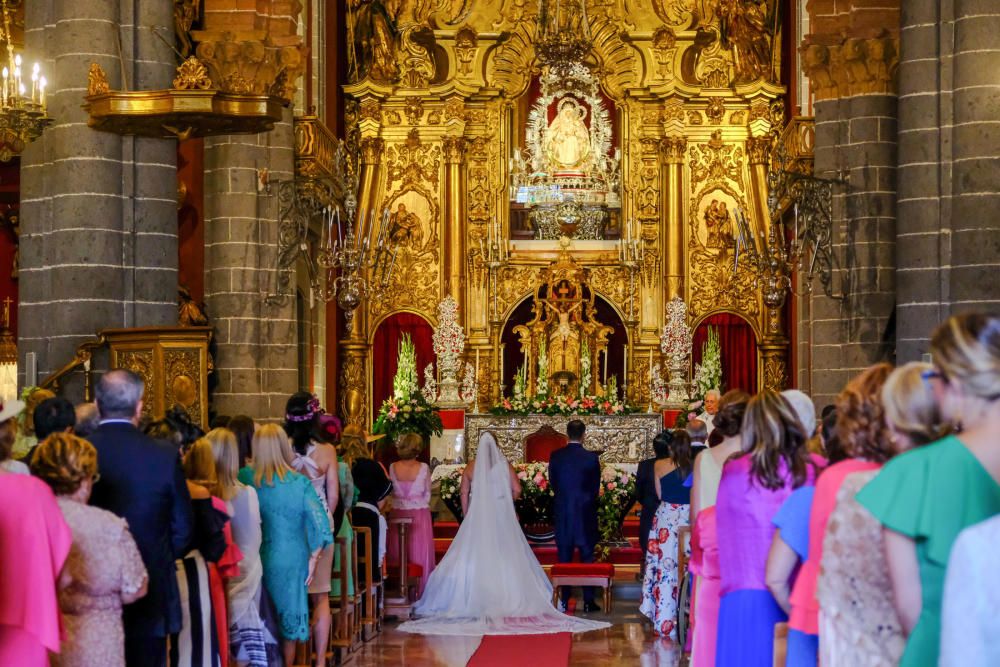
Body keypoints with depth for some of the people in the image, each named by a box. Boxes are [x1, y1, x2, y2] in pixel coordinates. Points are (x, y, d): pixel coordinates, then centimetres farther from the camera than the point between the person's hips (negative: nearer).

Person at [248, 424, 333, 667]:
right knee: (289, 621, 12)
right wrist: (313, 559, -2)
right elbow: (320, 524, -12)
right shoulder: (300, 483, -8)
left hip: (263, 558, 0)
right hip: (294, 559, 0)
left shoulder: (251, 482, -9)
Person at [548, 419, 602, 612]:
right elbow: (596, 487, 0)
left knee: (564, 558, 7)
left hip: (562, 511, 2)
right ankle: (588, 601, 4)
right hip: (585, 513, -1)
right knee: (587, 557, 5)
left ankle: (564, 601, 6)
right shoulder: (591, 458, -9)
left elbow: (552, 482, 6)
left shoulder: (556, 456, -4)